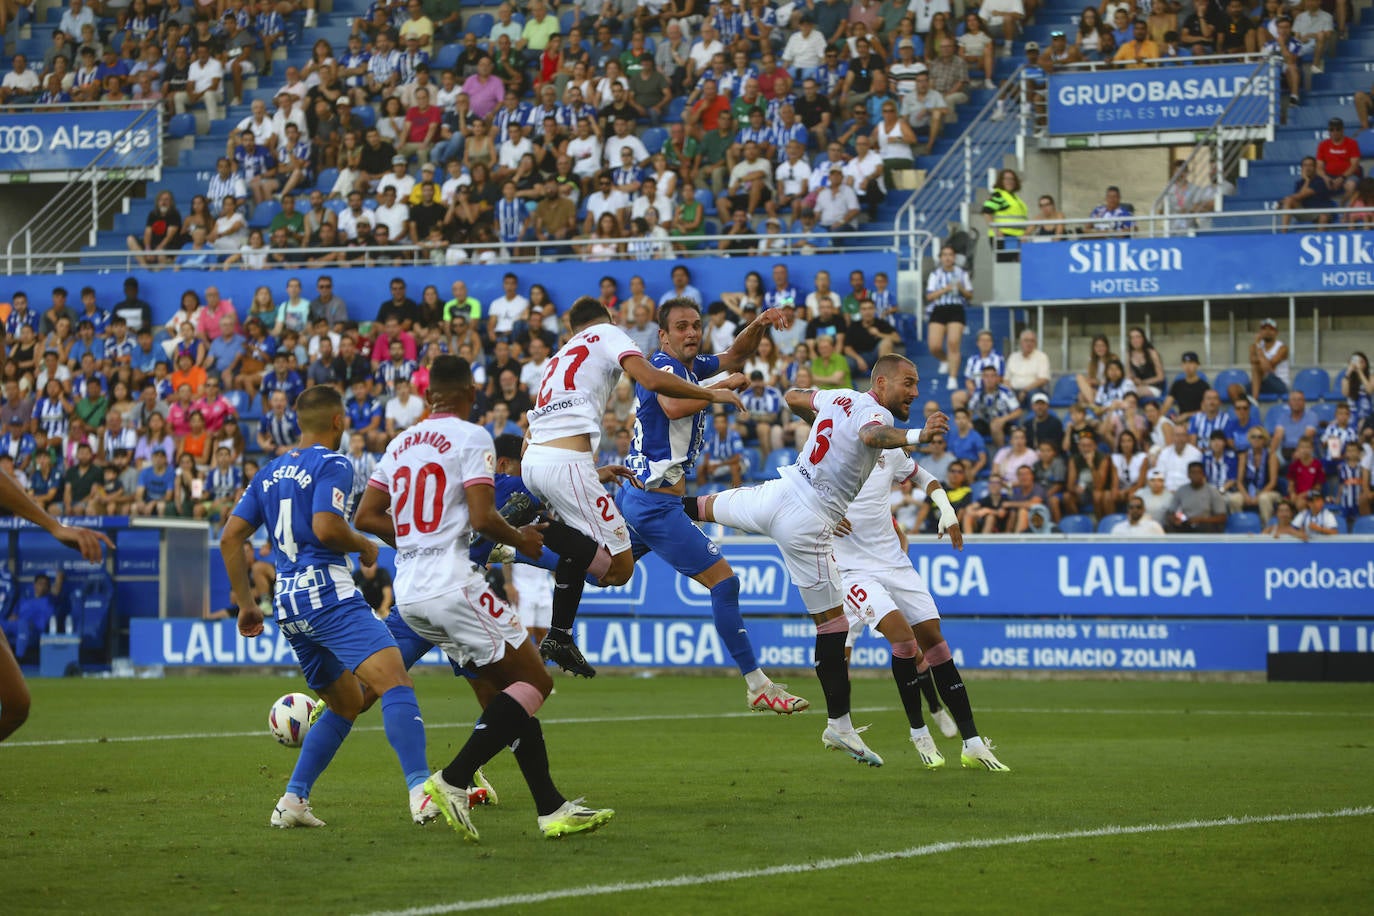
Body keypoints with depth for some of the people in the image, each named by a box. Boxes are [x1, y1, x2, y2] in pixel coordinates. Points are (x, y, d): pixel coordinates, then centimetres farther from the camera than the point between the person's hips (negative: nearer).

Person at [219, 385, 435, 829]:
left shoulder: (270, 472, 20)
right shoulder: (333, 464, -3)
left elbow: (230, 538, 17)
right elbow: (326, 527, -18)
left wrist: (246, 604, 21)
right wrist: (364, 546, 1)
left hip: (288, 606, 8)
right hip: (327, 591, -8)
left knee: (346, 705, 21)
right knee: (396, 682, -20)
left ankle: (293, 800, 11)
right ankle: (421, 791, -38)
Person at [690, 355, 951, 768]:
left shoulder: (839, 397, 9)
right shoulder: (877, 412, -15)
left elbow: (793, 397, 29)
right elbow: (871, 435, -41)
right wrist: (915, 436, -58)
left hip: (776, 492, 7)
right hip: (806, 525, -7)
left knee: (709, 506, 34)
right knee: (833, 625, 1)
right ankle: (839, 726, 5)